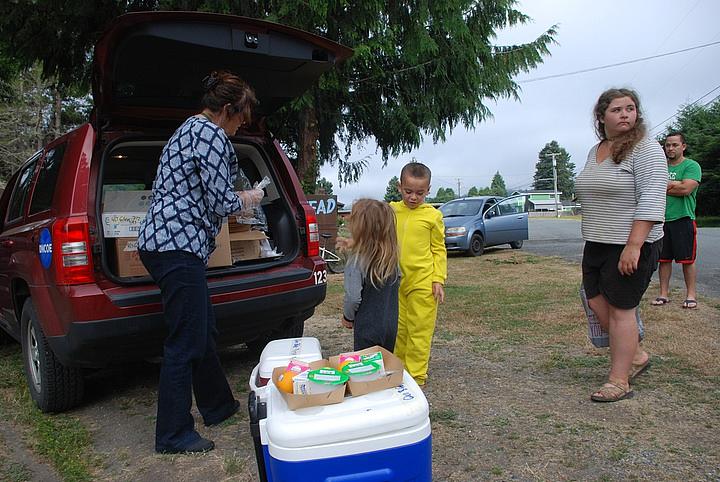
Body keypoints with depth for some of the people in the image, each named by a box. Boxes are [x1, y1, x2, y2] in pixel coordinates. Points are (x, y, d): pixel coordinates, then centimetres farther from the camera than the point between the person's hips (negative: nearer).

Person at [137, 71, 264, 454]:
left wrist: (234, 199, 27)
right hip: (178, 245, -11)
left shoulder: (188, 129, 21)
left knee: (202, 331, 17)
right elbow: (220, 200, -13)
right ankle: (173, 435, 10)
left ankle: (218, 405, 31)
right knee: (186, 341, -2)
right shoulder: (211, 135, -10)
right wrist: (246, 199, 6)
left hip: (163, 240, 11)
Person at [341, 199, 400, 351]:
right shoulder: (391, 256, -3)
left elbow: (353, 297, -23)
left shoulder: (356, 260, -21)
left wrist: (347, 317, -5)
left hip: (367, 328, -6)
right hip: (391, 325, 6)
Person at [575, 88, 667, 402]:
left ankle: (619, 381, 8)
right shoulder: (594, 152, 13)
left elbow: (651, 200, -18)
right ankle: (636, 356, 30)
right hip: (596, 245, 8)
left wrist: (633, 245, -25)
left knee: (620, 308, -3)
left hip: (631, 246, -8)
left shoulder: (645, 149, -9)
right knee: (597, 303, 10)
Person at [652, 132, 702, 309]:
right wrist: (674, 185, -7)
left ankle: (691, 294, 10)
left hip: (683, 219, -4)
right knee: (664, 259, 7)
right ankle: (664, 294, 14)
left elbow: (686, 189, -16)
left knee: (687, 259, 1)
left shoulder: (692, 166, -1)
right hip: (662, 219, 5)